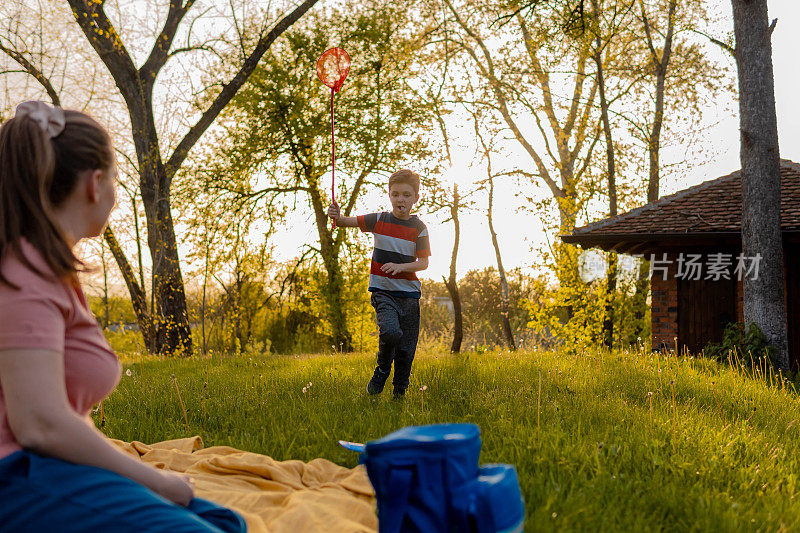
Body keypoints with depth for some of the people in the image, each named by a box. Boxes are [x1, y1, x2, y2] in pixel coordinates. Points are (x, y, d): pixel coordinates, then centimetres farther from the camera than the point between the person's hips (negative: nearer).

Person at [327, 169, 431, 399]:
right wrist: (336, 217, -21)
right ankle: (381, 372, 3)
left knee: (406, 349, 3)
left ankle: (400, 392, 24)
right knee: (391, 332, -26)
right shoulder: (378, 220, 2)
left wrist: (400, 267, -20)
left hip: (409, 293, 1)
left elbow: (423, 263, -3)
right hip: (382, 290, -1)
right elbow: (348, 222, 2)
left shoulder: (419, 228, 0)